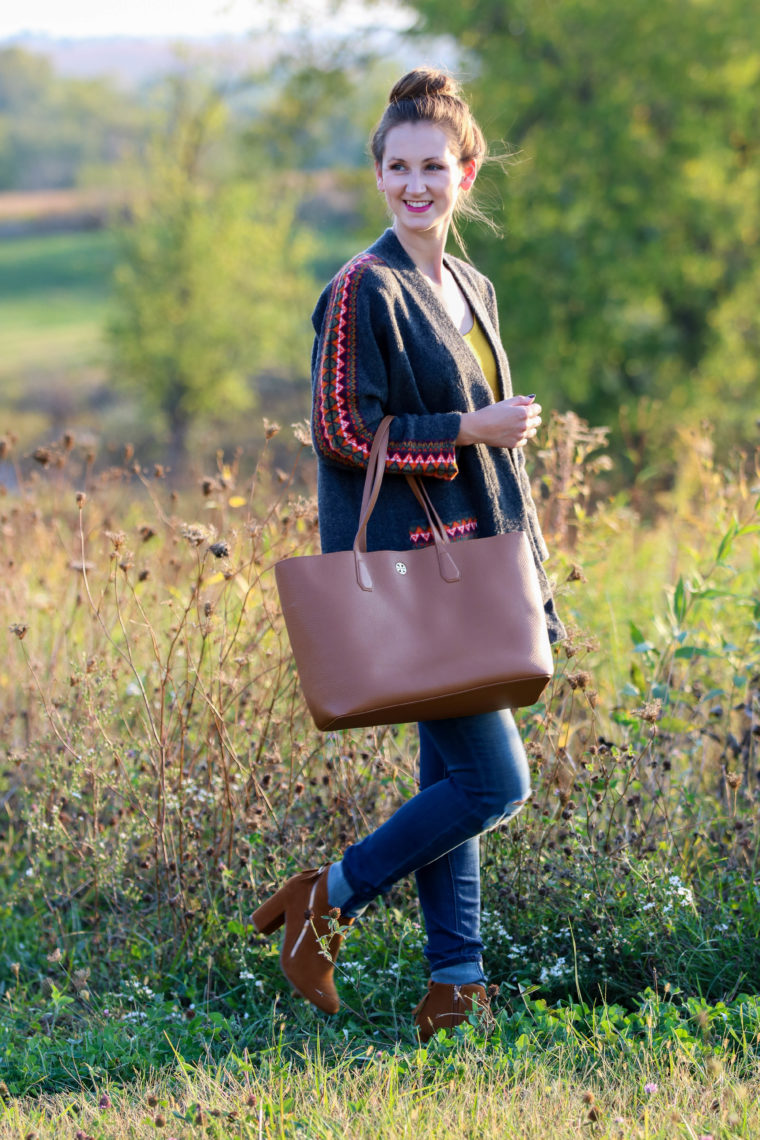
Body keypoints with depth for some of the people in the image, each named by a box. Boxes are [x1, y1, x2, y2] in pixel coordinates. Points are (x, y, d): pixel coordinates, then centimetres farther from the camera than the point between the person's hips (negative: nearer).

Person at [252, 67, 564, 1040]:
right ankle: (326, 902, 3)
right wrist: (469, 430, -16)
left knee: (454, 777, 10)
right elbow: (342, 432, -15)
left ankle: (455, 989, 16)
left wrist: (526, 570, 20)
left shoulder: (473, 291, 14)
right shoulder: (365, 290, -11)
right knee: (494, 781, -11)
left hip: (470, 559, 8)